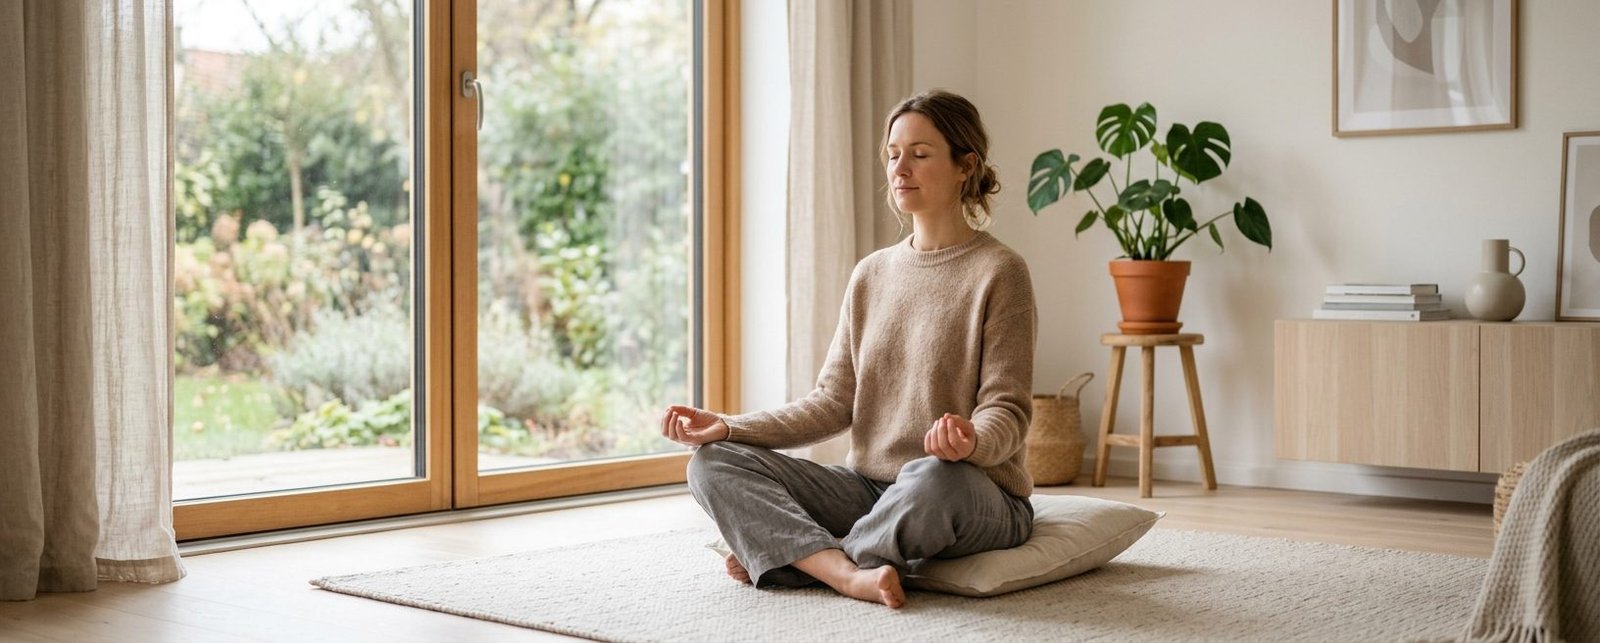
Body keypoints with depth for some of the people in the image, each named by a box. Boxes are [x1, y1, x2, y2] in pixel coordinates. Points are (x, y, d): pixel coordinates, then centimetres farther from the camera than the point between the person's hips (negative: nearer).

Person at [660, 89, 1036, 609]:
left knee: (934, 479, -42)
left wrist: (973, 442, -34)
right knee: (715, 462, -12)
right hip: (870, 486, 6)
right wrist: (728, 428, -5)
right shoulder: (871, 275, 13)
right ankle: (850, 573, -33)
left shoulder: (998, 272, -5)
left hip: (978, 494, -5)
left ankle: (791, 556, -18)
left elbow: (1007, 410, -10)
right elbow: (834, 402, 7)